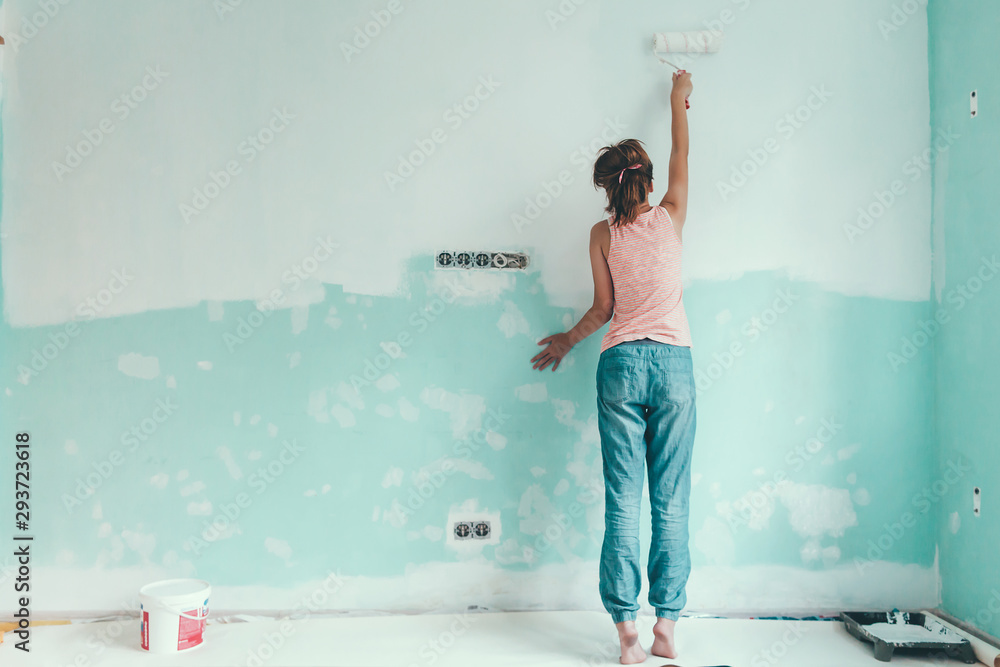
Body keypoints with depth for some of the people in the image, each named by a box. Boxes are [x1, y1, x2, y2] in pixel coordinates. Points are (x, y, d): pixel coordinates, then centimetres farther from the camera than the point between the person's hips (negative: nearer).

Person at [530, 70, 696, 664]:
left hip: (621, 364, 0)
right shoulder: (670, 218, 4)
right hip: (675, 361, 1)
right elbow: (681, 157, 22)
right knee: (672, 503, 4)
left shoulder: (603, 234, 2)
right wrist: (679, 100, 36)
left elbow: (604, 308, 4)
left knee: (623, 502, 1)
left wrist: (567, 341, 21)